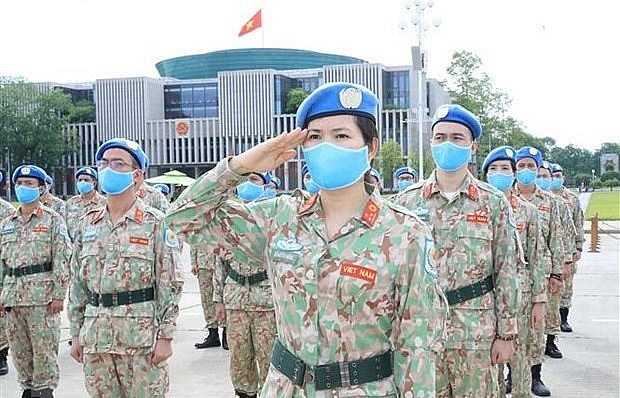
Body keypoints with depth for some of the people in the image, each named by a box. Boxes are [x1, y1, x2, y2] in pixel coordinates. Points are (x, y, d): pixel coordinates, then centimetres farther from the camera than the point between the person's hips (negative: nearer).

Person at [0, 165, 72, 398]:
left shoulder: (53, 220, -1)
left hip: (42, 295, -5)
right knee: (19, 348, 11)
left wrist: (58, 295, -12)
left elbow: (63, 259, -7)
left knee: (43, 347, -2)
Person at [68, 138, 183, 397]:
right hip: (95, 337, 5)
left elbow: (169, 285, -6)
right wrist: (76, 334, 11)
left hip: (141, 336, -4)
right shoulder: (87, 224, 9)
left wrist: (165, 336, -10)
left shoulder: (155, 224, -4)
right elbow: (78, 284, 13)